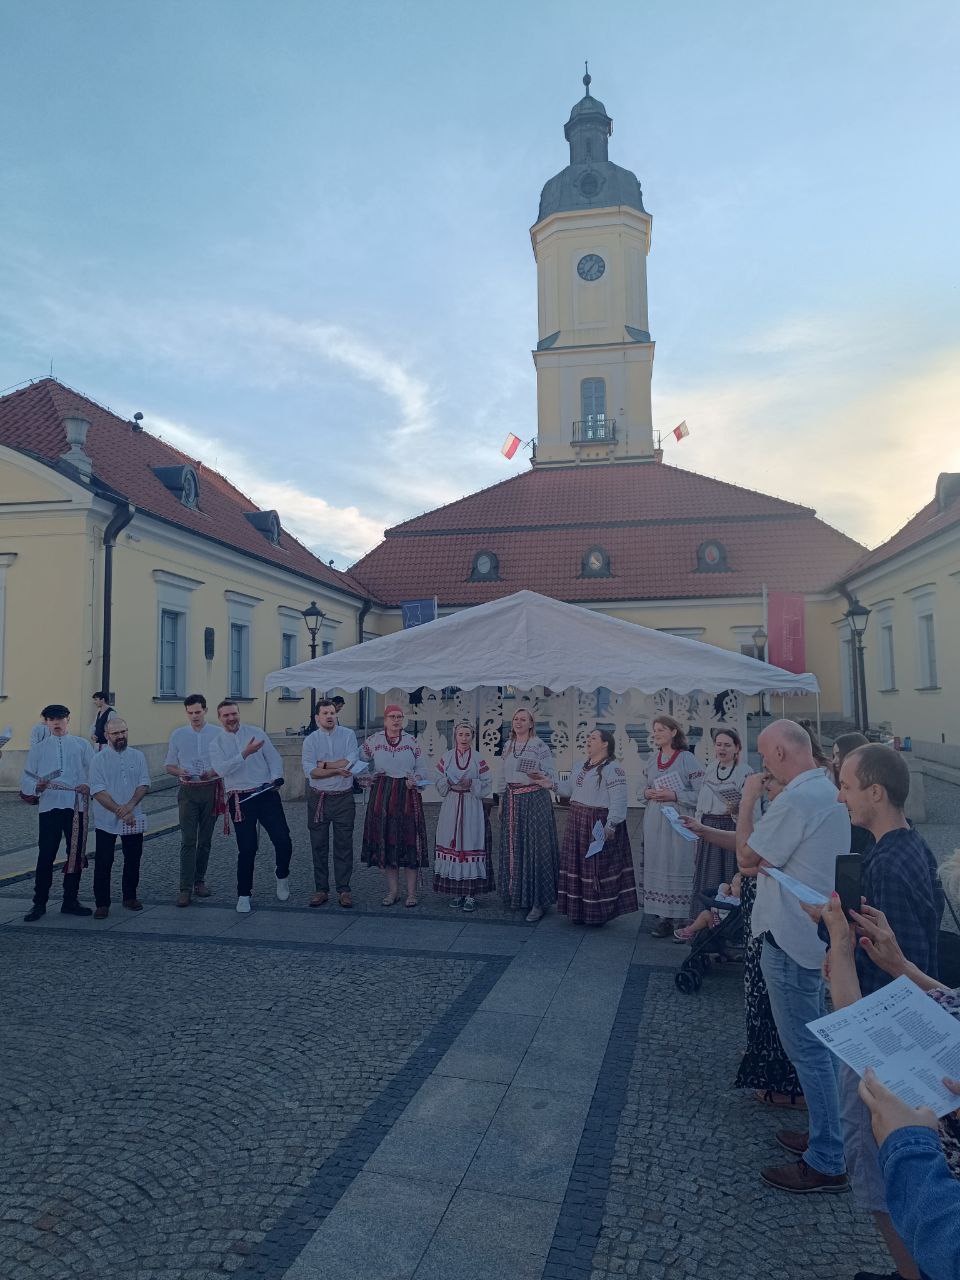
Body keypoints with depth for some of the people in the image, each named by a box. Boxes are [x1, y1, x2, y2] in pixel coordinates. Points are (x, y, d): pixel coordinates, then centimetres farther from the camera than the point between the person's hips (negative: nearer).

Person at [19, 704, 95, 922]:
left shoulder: (81, 745, 11)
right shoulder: (38, 748, 13)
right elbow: (27, 777, 7)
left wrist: (88, 786, -14)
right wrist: (36, 786, -14)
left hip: (77, 806, 1)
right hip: (49, 806, -1)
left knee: (76, 854, 7)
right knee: (45, 855, -3)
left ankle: (70, 901, 19)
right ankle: (39, 903, 9)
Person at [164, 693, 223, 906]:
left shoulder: (218, 733, 3)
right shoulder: (177, 735, 7)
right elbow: (169, 765, 11)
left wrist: (214, 772, -14)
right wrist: (179, 772, -10)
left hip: (211, 790, 0)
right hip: (188, 791, 0)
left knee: (205, 840, 8)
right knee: (188, 841, -8)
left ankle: (199, 881, 21)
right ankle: (185, 888, -8)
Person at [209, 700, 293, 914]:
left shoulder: (256, 733, 8)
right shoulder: (216, 744, 4)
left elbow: (273, 757, 7)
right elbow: (222, 769, -13)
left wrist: (276, 776, -11)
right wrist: (245, 754, -23)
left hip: (267, 794, 1)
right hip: (240, 799, -1)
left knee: (283, 840, -4)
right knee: (247, 849, 0)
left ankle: (282, 876, 24)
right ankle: (244, 895, 17)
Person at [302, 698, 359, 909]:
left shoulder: (348, 735, 2)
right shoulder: (310, 740, 2)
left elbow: (351, 761, -13)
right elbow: (310, 771, -9)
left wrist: (324, 764, -9)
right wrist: (337, 770, -15)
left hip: (343, 798, -1)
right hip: (318, 798, 1)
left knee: (344, 845, 2)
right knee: (319, 846, 6)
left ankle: (343, 890, 11)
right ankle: (321, 889, 16)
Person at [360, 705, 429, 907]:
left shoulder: (411, 742, 7)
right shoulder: (372, 741, 5)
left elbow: (422, 769, 10)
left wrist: (415, 779, -8)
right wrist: (366, 781, 2)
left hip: (408, 796, 0)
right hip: (382, 797, 1)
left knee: (409, 842, -2)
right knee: (385, 842, 3)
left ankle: (411, 892, 6)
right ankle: (393, 890, 14)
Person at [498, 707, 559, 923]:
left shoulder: (539, 745, -6)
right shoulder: (508, 745, 12)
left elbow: (552, 774, -9)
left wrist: (540, 776, -30)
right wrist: (502, 801, 16)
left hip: (534, 799, -6)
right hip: (512, 800, 6)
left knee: (534, 847, -4)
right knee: (513, 848, 10)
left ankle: (537, 902, 2)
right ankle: (516, 896, 22)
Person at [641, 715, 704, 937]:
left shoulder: (687, 759, -6)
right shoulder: (652, 758, 12)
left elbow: (700, 793, -9)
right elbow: (644, 788, 21)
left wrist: (675, 795, -17)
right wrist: (647, 793, 0)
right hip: (654, 820, 5)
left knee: (676, 866, -4)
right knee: (656, 866, 5)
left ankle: (677, 919, 6)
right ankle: (663, 915, 14)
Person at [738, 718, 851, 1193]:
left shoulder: (797, 799, -24)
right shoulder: (829, 790, 8)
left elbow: (746, 856, -15)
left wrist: (747, 800, -7)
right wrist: (764, 866, 4)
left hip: (792, 939, -10)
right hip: (820, 933, 10)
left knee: (806, 1048, 1)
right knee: (816, 1042, 21)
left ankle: (827, 1163, 11)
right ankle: (828, 1134, 34)